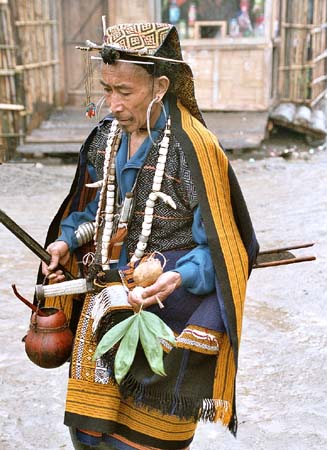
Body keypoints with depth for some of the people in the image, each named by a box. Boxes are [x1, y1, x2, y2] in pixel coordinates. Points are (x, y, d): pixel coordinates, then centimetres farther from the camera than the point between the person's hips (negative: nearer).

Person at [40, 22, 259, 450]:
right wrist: (66, 241, 0)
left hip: (168, 312, -6)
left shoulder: (193, 149, -19)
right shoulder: (106, 136, 2)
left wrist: (179, 278, -31)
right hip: (105, 304, 6)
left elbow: (222, 247, -15)